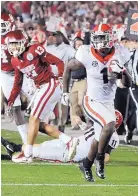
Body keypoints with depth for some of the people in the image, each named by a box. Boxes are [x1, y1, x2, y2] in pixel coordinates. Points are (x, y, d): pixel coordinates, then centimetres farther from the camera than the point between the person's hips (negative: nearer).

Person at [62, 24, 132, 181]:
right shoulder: (87, 56, -15)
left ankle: (86, 166, 36)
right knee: (110, 124, -29)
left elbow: (128, 84, -8)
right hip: (92, 102, -5)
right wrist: (65, 91, 6)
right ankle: (100, 158, -10)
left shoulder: (116, 57, -7)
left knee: (100, 138, 13)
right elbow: (68, 68, 3)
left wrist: (122, 72, -28)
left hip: (108, 103, 5)